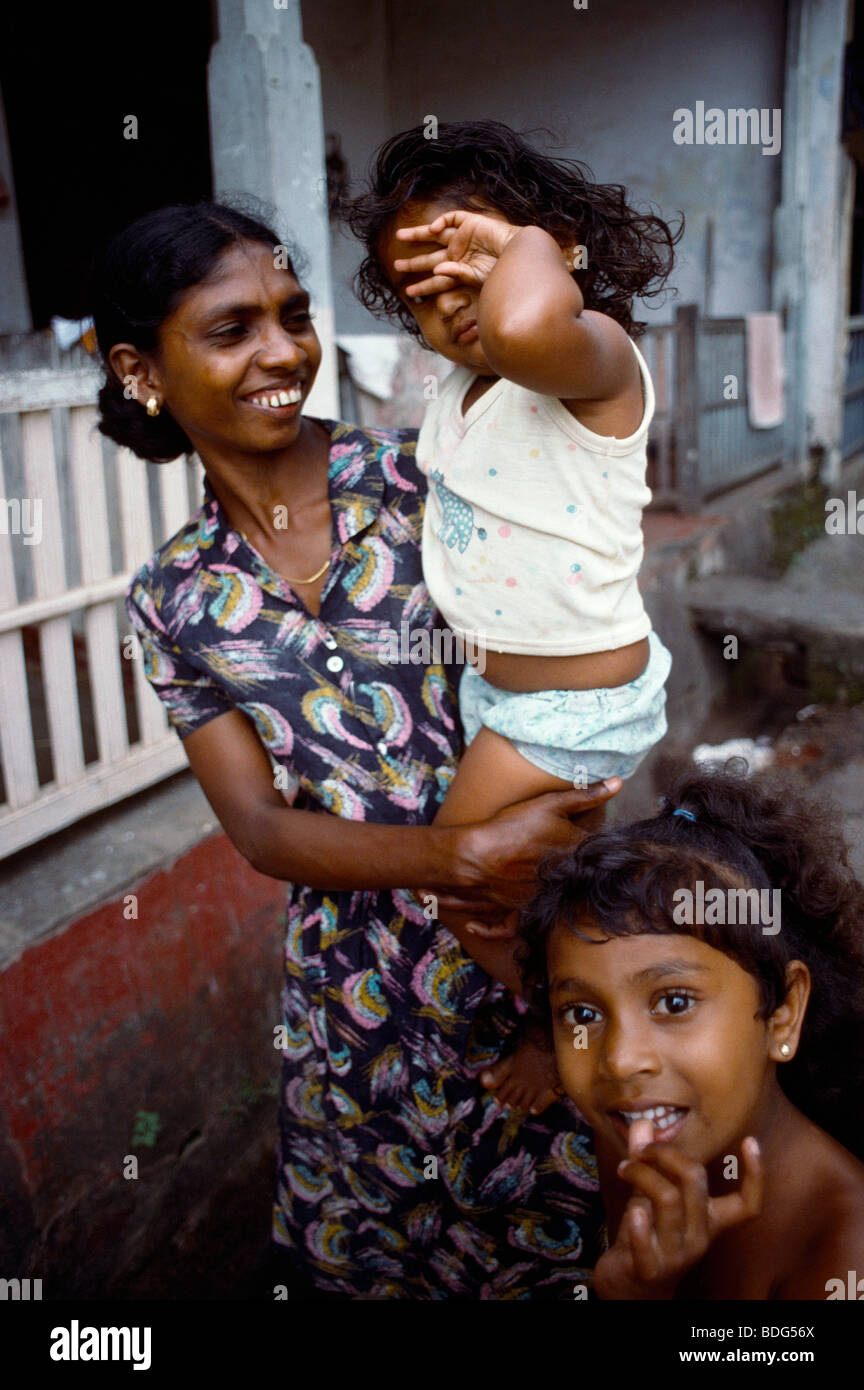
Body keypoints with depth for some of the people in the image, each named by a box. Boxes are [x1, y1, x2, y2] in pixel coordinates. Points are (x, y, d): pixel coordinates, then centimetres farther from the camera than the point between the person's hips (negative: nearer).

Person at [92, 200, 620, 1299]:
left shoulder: (424, 479, -8)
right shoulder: (174, 600, 0)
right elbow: (261, 827, -6)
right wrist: (461, 855, -23)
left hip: (540, 927, -2)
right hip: (354, 986, 2)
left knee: (554, 1228, 13)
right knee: (369, 1253, 18)